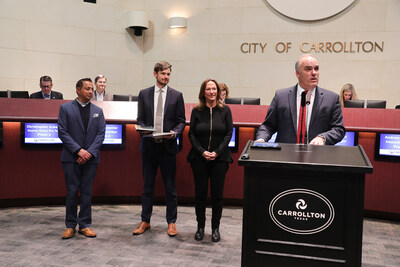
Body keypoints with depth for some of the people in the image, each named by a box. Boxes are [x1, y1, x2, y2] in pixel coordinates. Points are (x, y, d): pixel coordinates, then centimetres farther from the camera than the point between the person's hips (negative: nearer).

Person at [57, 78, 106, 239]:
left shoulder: (98, 111, 11)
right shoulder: (65, 108, 3)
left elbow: (101, 134, 4)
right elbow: (62, 132, -4)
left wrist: (89, 152, -10)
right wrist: (79, 150, -13)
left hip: (91, 158, 2)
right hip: (71, 158, -2)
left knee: (87, 192, 6)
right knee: (72, 192, 2)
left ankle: (85, 225, 15)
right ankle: (70, 225, 14)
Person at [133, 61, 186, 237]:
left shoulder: (176, 95, 4)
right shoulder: (144, 94, 8)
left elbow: (181, 121, 4)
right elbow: (140, 119, 9)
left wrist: (174, 132, -15)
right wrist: (143, 129, -12)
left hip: (168, 145, -1)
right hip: (149, 145, 1)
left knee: (170, 187, 5)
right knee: (147, 186, 10)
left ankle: (171, 222, 18)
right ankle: (145, 221, 23)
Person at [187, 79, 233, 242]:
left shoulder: (225, 110, 3)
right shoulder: (197, 111, 4)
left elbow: (229, 133, 0)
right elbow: (191, 134, 3)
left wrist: (217, 152, -10)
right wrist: (202, 152, -10)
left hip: (220, 158, 0)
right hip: (199, 158, 1)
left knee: (217, 195, 4)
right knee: (200, 194, 5)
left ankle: (215, 228, 18)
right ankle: (200, 227, 20)